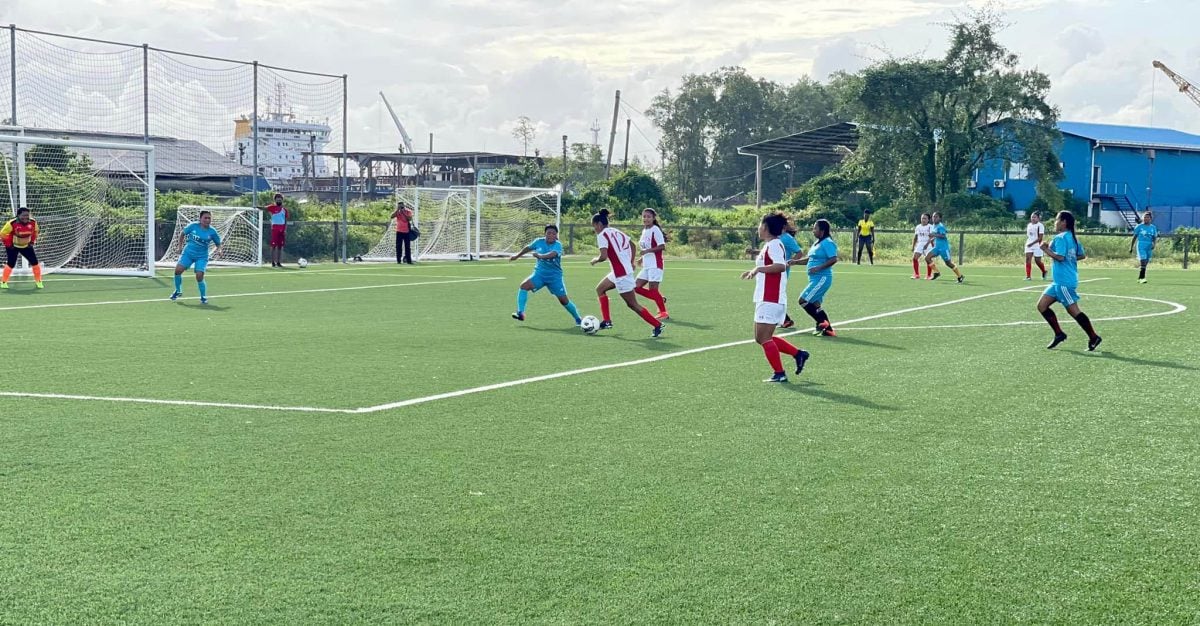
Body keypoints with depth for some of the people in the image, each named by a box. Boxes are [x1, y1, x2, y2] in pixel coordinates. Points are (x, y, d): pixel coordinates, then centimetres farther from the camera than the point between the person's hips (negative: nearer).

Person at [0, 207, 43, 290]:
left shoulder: (33, 222, -14)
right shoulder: (12, 224, -27)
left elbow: (35, 232, 9)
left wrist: (32, 242, 1)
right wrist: (8, 244, -14)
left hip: (26, 246, 4)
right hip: (13, 246, -4)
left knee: (35, 262, -3)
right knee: (11, 264, -12)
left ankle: (38, 282, 10)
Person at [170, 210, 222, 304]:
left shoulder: (212, 232, -6)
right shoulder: (193, 226, -6)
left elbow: (218, 244, 6)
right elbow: (183, 233, 10)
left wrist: (218, 250, -15)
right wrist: (180, 245, 5)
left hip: (201, 256, -1)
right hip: (188, 253, 1)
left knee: (199, 276, -16)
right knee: (178, 270, -13)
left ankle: (203, 297, 5)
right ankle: (178, 291, 11)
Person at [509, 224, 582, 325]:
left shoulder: (558, 245, -16)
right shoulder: (539, 242, -4)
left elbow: (552, 254, -38)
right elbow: (528, 248, 16)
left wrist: (540, 255, -55)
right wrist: (517, 256, 29)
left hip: (554, 276, -3)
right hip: (540, 273, 3)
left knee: (564, 300, -3)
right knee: (524, 286, -22)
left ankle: (578, 319, 17)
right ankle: (520, 313, -22)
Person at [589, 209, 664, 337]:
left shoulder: (602, 235, -11)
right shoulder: (616, 231, 15)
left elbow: (603, 256, -22)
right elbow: (632, 244, 23)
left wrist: (595, 260, -1)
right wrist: (631, 262, 26)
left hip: (621, 274, -10)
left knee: (632, 304, -2)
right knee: (600, 289, 21)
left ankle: (657, 324, 0)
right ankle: (606, 321, 16)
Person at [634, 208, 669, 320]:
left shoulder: (655, 230, -11)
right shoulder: (644, 231, 15)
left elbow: (662, 246, -19)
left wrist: (647, 251, -23)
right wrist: (642, 258, 13)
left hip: (655, 265, -9)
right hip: (646, 265, 9)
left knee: (652, 289, -10)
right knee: (637, 287, 3)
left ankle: (664, 313, -1)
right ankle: (661, 299, 14)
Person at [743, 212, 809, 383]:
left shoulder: (774, 244, -13)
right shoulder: (769, 245, 17)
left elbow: (780, 266, -29)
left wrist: (758, 268, -28)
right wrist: (754, 272, 29)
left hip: (770, 301, -10)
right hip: (766, 299, 10)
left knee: (764, 338, -6)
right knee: (761, 338, 13)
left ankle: (779, 373, -1)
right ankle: (798, 354, 15)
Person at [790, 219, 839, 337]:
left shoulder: (827, 243, -14)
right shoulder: (818, 243, 16)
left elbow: (833, 259, -24)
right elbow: (810, 259, 25)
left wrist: (818, 268, -27)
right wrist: (795, 262, 13)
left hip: (822, 279, -10)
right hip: (816, 279, 10)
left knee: (803, 301, -13)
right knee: (815, 304, 12)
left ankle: (821, 322, -6)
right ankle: (828, 329, 15)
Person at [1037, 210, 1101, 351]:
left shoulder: (1060, 238, -14)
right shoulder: (1073, 237, 14)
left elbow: (1060, 256, -24)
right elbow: (1082, 255, 18)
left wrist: (1046, 249, -12)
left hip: (1064, 281, -10)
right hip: (1059, 281, 10)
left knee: (1073, 310, -8)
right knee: (1042, 305, 10)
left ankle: (1093, 338, -4)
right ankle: (1059, 334, 11)